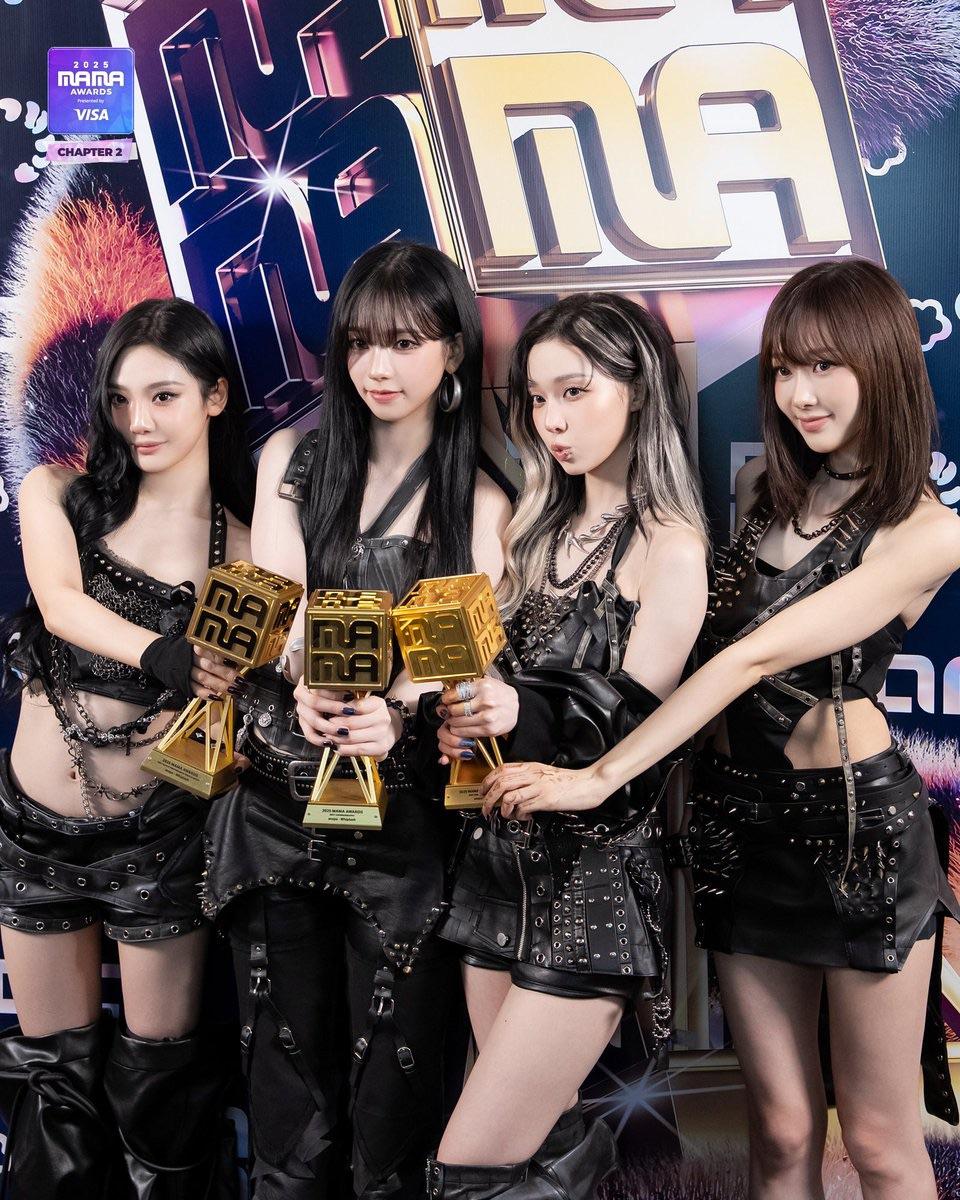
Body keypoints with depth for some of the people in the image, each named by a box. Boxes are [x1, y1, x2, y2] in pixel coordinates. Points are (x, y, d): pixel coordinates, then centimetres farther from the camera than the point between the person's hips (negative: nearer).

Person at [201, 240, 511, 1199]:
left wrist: (395, 714, -31)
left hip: (404, 812, -2)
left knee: (397, 1075, 7)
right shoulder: (291, 461, 7)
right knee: (285, 1074, 12)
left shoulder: (479, 505, 1)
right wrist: (309, 687, -27)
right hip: (277, 802, 2)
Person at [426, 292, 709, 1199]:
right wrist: (466, 718, -7)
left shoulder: (669, 546, -8)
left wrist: (521, 715, -31)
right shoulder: (541, 527, 12)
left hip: (595, 873, -6)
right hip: (502, 852, 6)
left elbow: (631, 731, -15)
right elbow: (503, 672, 13)